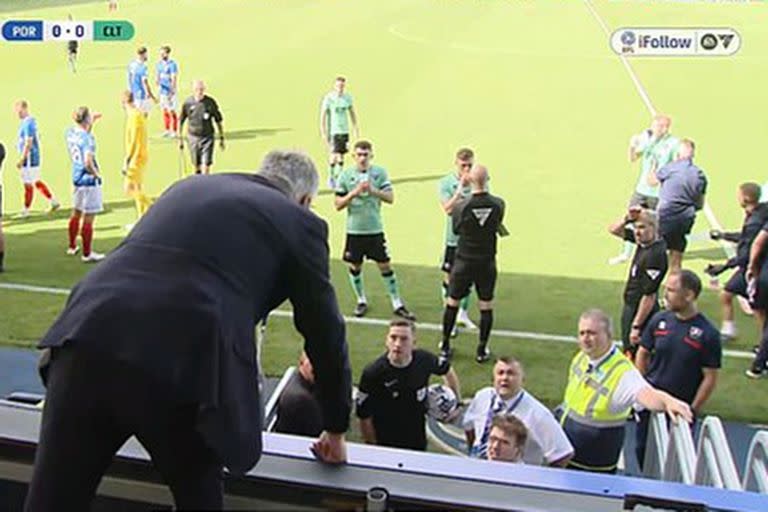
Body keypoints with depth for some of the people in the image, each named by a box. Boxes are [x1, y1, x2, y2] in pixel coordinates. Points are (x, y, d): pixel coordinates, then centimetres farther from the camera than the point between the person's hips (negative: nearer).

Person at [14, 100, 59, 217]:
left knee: (28, 184, -1)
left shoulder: (27, 123, -18)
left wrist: (21, 159, -20)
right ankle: (53, 202, 23)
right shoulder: (32, 121, 11)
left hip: (29, 158, -10)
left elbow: (28, 143, -22)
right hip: (35, 157, 10)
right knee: (37, 181, 18)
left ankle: (25, 211, 7)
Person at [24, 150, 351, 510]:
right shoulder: (299, 222, 15)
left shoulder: (189, 186, 31)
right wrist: (336, 428, 31)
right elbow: (323, 330, 18)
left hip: (90, 337, 5)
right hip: (185, 364, -4)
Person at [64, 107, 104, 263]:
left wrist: (92, 123, 21)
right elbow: (88, 163, -28)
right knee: (88, 218, 0)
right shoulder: (88, 138, -21)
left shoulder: (70, 133, 3)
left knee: (76, 213, 23)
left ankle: (72, 247, 37)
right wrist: (96, 174, -11)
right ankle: (87, 254, 7)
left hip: (76, 178, 9)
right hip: (89, 180, -9)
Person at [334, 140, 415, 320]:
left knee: (385, 265, 3)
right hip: (354, 230, 1)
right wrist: (353, 193, -19)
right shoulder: (345, 175, -2)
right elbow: (338, 205, -4)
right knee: (355, 266, 10)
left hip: (375, 229, -1)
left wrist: (373, 190, -23)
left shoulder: (380, 173, -2)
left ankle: (397, 304, 12)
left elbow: (390, 198, -8)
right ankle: (361, 301, 29)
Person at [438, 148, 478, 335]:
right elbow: (448, 209, -21)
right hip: (454, 239, -3)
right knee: (450, 279, 3)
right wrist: (461, 187, -23)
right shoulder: (446, 183, -8)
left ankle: (463, 314, 31)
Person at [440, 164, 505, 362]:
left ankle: (445, 346, 25)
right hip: (487, 262, 1)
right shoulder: (498, 204, -12)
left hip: (464, 262, -1)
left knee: (452, 303, 14)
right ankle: (482, 350, 16)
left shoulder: (461, 207, -17)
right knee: (486, 306, 10)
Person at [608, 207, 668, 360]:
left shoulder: (656, 255, -26)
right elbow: (614, 230, 15)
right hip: (630, 307, 10)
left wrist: (636, 326, -23)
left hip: (642, 312, -10)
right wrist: (627, 218, -5)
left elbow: (649, 296, -25)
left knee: (636, 357, -4)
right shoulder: (644, 242, 0)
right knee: (628, 353, 20)